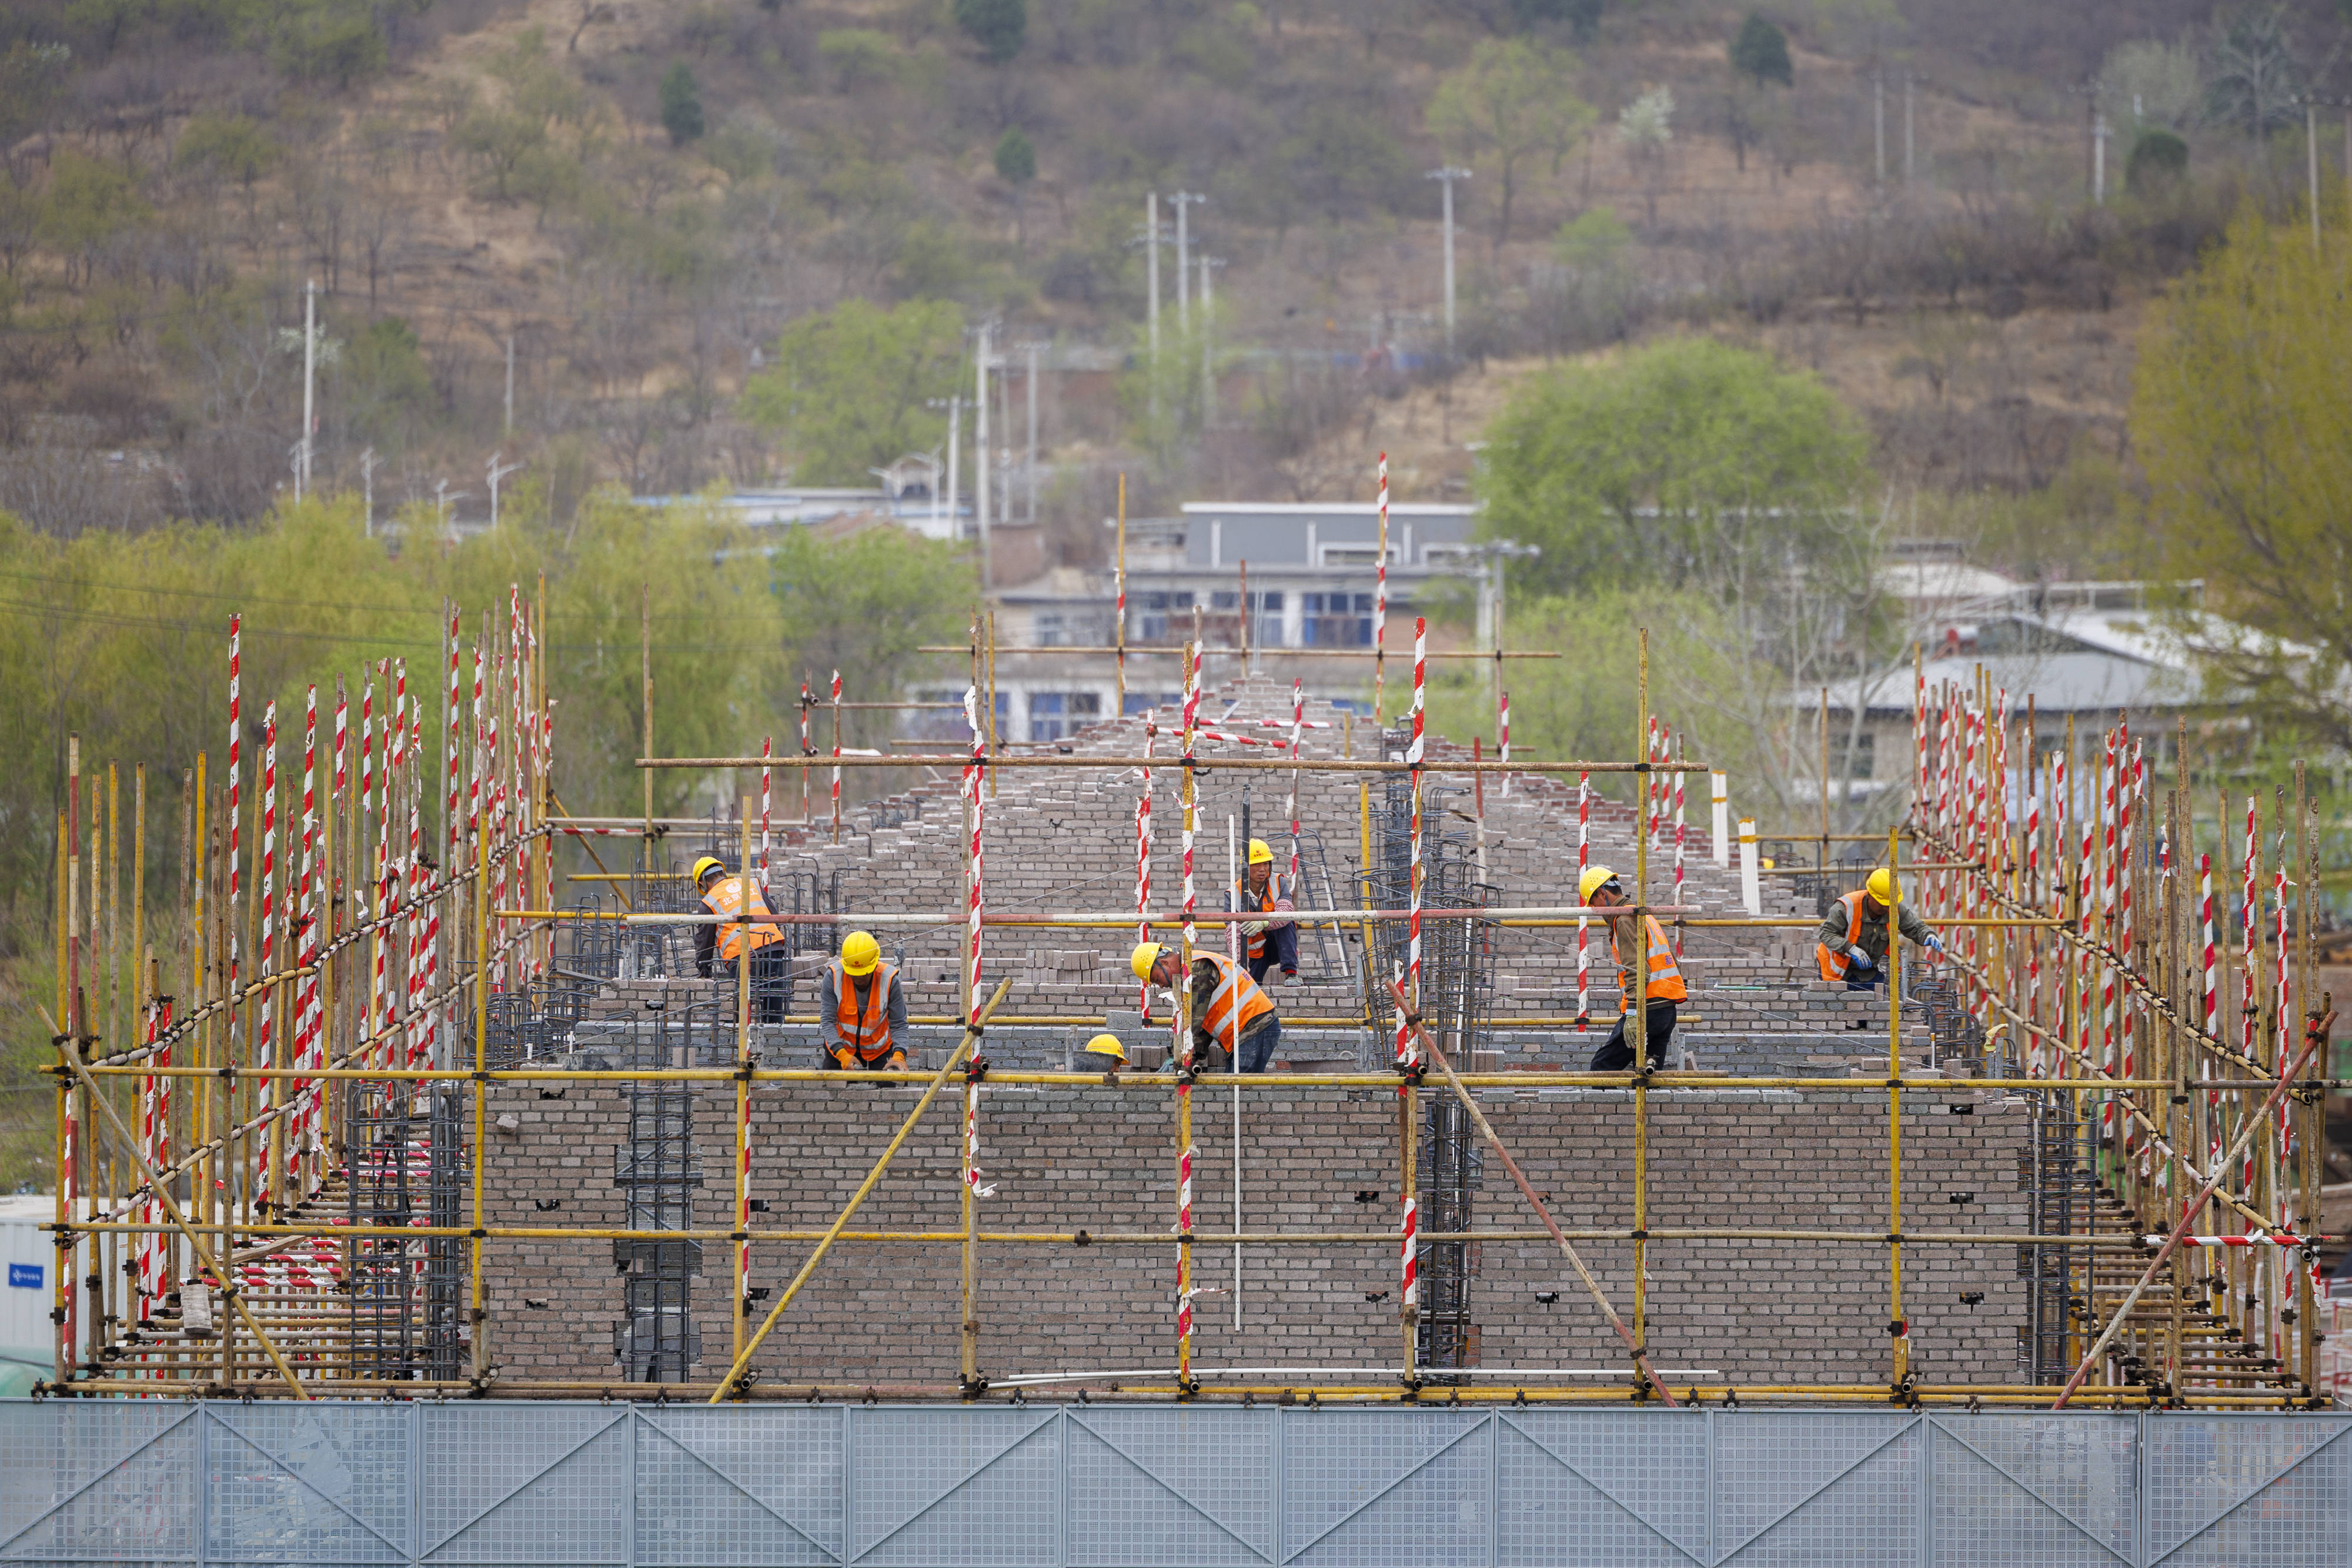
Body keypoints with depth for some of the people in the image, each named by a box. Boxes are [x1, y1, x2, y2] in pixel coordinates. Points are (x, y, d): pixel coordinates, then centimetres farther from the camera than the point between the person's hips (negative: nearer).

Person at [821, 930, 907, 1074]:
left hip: (879, 1051, -1)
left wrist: (899, 1056, -34)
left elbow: (899, 1024, -17)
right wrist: (842, 1055, -33)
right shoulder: (833, 976, -20)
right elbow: (828, 1021, -20)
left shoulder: (889, 980, -21)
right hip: (841, 1047, 1)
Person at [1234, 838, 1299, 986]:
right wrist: (1241, 965, -35)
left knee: (1284, 923, -31)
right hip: (1254, 950, 1)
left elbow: (1286, 912, -31)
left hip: (1279, 945, -1)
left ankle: (1291, 973, -30)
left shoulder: (1278, 883, -12)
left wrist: (1263, 923, -52)